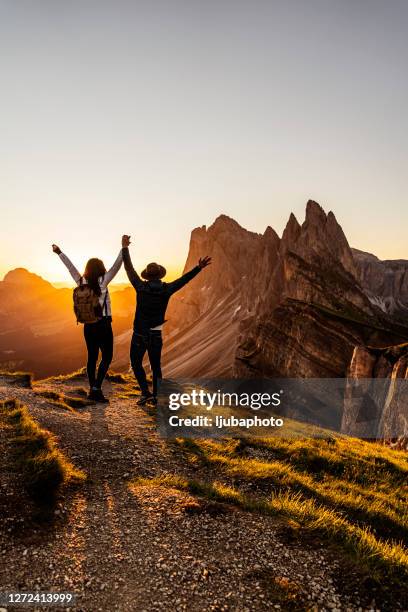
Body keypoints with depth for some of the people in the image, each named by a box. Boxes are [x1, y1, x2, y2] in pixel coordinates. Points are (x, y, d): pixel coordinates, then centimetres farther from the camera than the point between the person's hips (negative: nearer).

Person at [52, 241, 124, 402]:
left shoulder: (81, 282, 2)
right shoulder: (102, 282, -9)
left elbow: (70, 267, 13)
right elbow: (116, 267, -14)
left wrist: (59, 253, 23)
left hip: (88, 325, 5)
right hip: (103, 324, -5)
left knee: (92, 357, 12)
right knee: (107, 357, 2)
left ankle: (92, 390, 16)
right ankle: (96, 388, -8)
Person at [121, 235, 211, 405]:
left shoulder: (141, 287, -10)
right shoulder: (166, 289, -6)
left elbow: (129, 269, -3)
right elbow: (184, 279, 0)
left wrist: (125, 247, 4)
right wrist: (198, 268, 7)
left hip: (139, 333, -2)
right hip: (156, 334, 2)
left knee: (136, 363, 12)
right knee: (156, 366, 14)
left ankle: (145, 392, -1)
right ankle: (155, 395, 17)